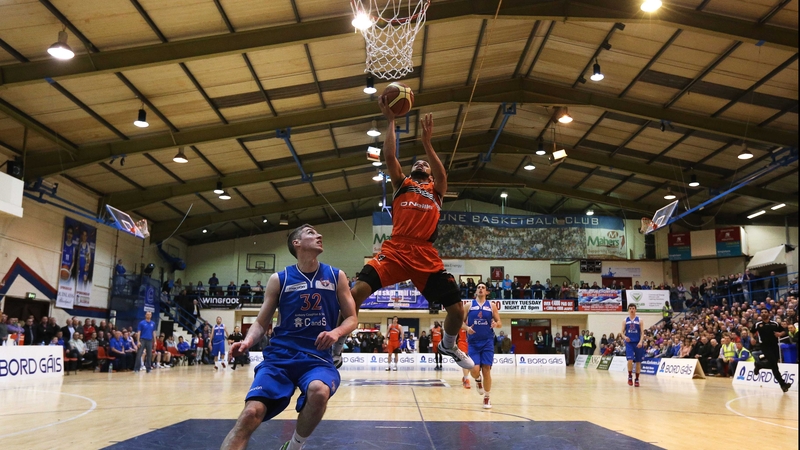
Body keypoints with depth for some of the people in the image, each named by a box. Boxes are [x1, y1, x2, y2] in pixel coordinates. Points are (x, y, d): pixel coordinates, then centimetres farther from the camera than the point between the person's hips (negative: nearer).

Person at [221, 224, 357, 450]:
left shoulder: (336, 276, 8)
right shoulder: (279, 279, 6)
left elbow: (352, 318, 10)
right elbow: (261, 322, 10)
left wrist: (336, 332, -12)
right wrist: (248, 341, -12)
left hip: (318, 357, 0)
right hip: (279, 356, 0)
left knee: (319, 391, -33)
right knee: (251, 412, -23)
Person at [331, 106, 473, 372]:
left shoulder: (436, 190, 21)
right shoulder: (402, 183, 21)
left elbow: (442, 175, -3)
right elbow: (389, 156, 5)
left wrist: (426, 142, -8)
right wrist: (391, 121, 3)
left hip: (426, 255, 1)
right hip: (395, 250, -1)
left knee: (456, 310, -2)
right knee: (356, 292, -21)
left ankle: (448, 346, 32)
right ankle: (336, 348, -3)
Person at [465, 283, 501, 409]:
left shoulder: (491, 306, 5)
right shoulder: (469, 305, 4)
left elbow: (500, 322, 7)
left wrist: (496, 324, -16)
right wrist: (467, 328, -15)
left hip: (487, 342, 0)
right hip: (473, 343, 0)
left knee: (486, 370, -2)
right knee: (475, 370, -13)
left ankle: (487, 398, 15)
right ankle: (478, 380, 25)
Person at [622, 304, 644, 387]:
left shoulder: (639, 320, 2)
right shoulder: (625, 320, 6)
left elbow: (642, 332, -2)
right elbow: (622, 332, 8)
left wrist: (640, 341, -15)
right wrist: (625, 337, -14)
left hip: (637, 343, 0)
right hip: (629, 343, 0)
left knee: (638, 362, 5)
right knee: (630, 360, -14)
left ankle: (637, 379, 16)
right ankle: (629, 377, 5)